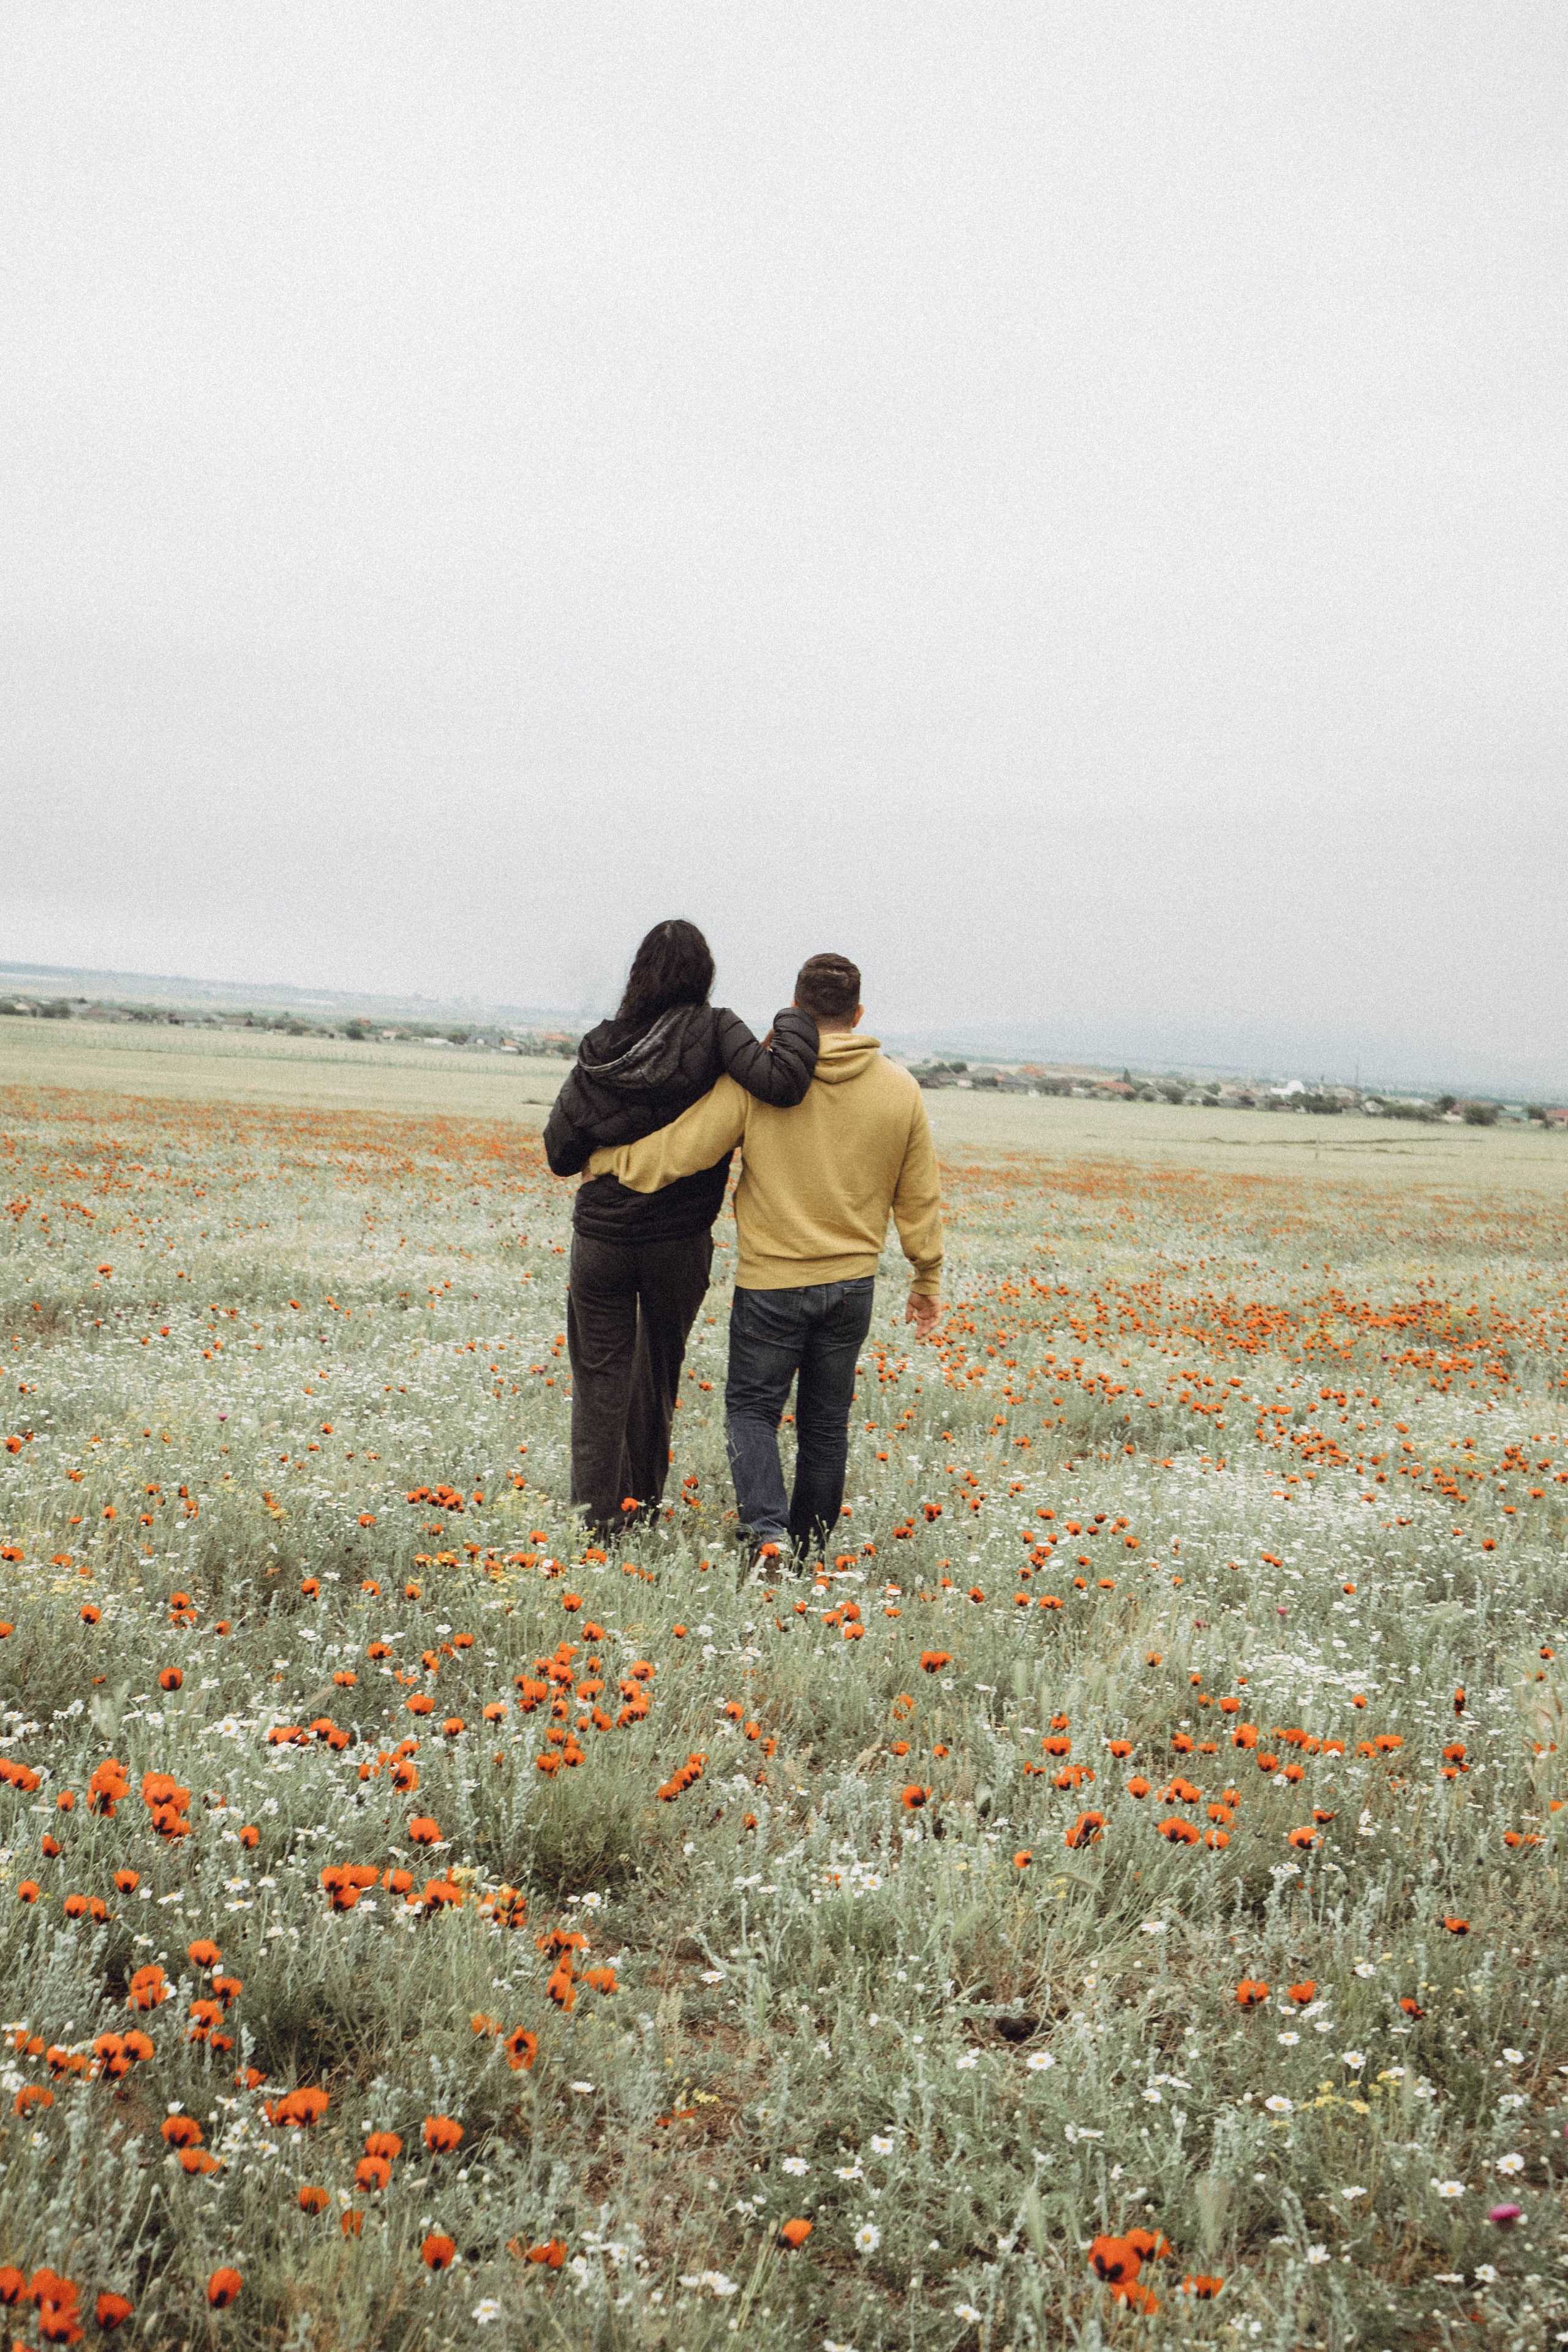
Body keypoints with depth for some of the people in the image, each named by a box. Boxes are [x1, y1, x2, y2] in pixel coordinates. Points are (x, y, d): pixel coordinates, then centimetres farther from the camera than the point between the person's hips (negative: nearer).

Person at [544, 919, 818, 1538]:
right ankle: (641, 1502, 36)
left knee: (601, 1379, 7)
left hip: (601, 1237, 0)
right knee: (659, 1370, 21)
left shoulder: (600, 1051, -6)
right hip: (680, 1243, 1)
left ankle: (596, 1521, 4)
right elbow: (781, 1084, -28)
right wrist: (795, 1020, -11)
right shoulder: (713, 1030, -12)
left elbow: (560, 1155, -3)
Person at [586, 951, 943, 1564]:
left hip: (771, 1280, -3)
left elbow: (680, 1149, -10)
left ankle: (766, 1530, -7)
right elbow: (919, 1199, 6)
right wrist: (928, 1278, 19)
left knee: (752, 1405, 12)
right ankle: (810, 1550, 24)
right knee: (826, 1419, 16)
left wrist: (602, 1158, 6)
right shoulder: (901, 1090, -1)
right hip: (852, 1283, 3)